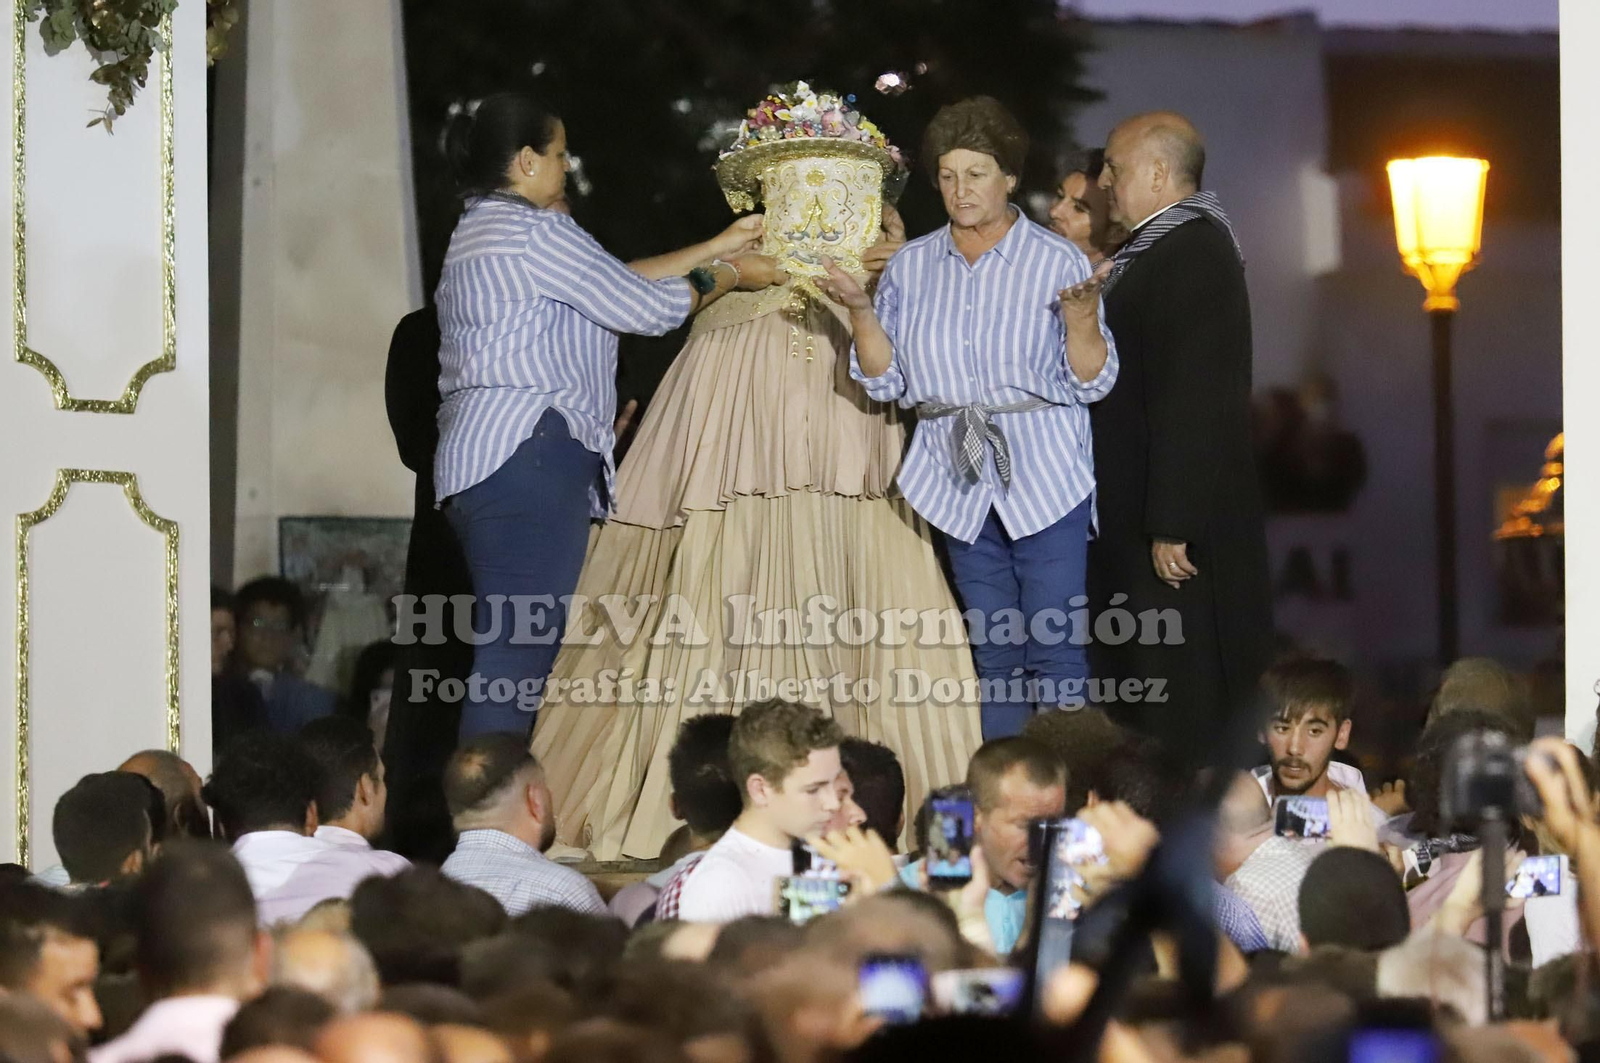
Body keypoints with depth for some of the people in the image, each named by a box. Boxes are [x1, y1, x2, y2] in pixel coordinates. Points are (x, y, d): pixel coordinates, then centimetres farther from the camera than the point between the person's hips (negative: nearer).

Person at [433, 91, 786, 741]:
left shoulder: (479, 231, 24)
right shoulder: (533, 231, -8)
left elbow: (616, 283, 24)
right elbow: (646, 307, -4)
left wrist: (717, 247, 25)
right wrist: (731, 276, 11)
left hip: (478, 459, 11)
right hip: (528, 457, -11)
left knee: (507, 653, 6)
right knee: (520, 655, -14)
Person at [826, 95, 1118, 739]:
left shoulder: (1058, 262, -3)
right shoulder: (910, 267, 8)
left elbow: (1092, 383, -4)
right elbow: (886, 382, 6)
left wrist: (1082, 320, -22)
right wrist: (859, 311, -8)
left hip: (1045, 480, -4)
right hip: (961, 485, 4)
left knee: (1054, 654, -7)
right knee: (994, 657, 10)